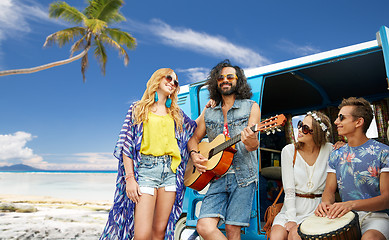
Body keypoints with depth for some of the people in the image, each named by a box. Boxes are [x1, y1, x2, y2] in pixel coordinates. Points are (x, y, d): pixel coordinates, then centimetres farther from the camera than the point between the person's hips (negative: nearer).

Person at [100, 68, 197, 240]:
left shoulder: (176, 114, 17)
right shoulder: (138, 109, 7)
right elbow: (126, 145, 1)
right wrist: (130, 178, -8)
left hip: (170, 169, 4)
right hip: (145, 168, -3)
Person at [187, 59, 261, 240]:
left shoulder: (251, 107, 4)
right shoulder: (208, 113, 14)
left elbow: (253, 144, -6)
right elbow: (194, 138, 19)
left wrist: (252, 142, -30)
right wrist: (194, 154, -3)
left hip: (243, 176, -2)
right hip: (217, 176, 3)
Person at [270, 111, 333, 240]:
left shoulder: (329, 150, -4)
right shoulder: (289, 151, -5)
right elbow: (289, 189, -8)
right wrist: (291, 219, -15)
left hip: (316, 210, 0)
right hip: (291, 208, 1)